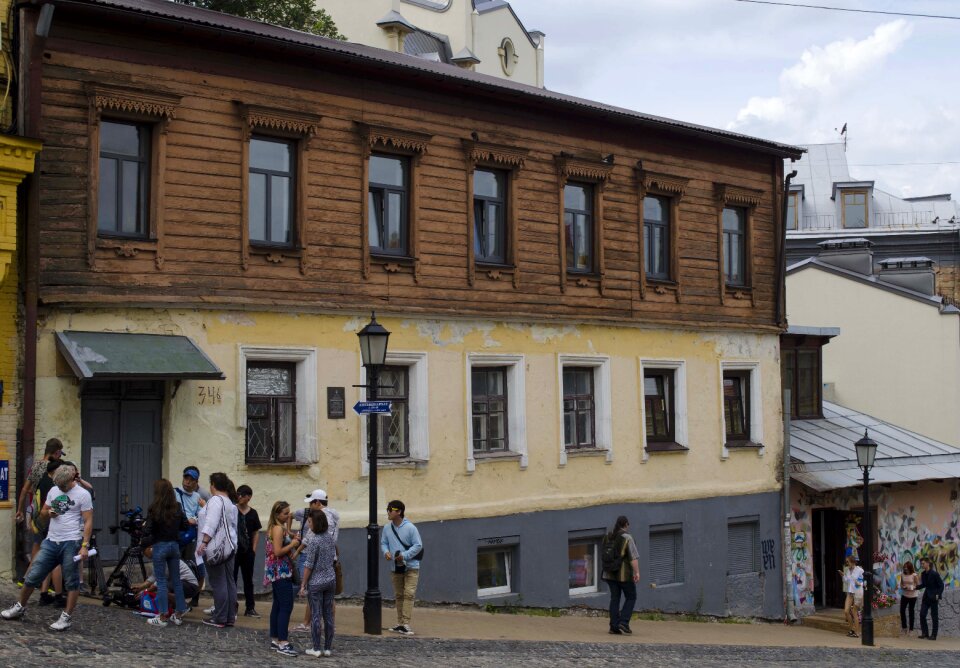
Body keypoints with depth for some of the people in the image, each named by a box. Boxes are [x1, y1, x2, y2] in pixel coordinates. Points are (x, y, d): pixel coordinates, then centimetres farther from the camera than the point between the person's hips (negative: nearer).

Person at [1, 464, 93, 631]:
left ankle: (67, 617, 5)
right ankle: (20, 607, 26)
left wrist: (84, 545, -16)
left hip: (71, 543, -5)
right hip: (51, 542, 6)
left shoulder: (83, 494, -6)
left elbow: (88, 521, -8)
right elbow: (43, 511, 23)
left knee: (71, 582, -1)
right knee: (32, 576, 8)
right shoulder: (54, 491, 11)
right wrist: (49, 512, -2)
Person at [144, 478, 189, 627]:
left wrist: (144, 529, 6)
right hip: (174, 545, 4)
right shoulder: (177, 508, -1)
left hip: (160, 546, -4)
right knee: (176, 580, 12)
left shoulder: (154, 509, -14)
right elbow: (185, 525, 5)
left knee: (161, 581, 1)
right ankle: (178, 614, 17)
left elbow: (148, 531, -15)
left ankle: (163, 617, 2)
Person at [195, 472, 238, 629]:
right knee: (229, 582, 9)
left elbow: (211, 524, -21)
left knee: (218, 583, -6)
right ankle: (230, 617, 12)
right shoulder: (231, 502, 17)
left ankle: (220, 618, -3)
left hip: (216, 547, -9)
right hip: (229, 546, 9)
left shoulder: (216, 500, -12)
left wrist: (204, 542, -21)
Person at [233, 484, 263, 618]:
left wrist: (254, 549, 4)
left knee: (248, 579, 8)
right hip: (233, 550, -3)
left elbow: (256, 533, 10)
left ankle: (250, 608, 13)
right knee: (231, 578, 2)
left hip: (247, 551, 3)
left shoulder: (253, 513, 6)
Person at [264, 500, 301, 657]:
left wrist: (293, 539, 14)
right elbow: (278, 551, -22)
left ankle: (275, 640, 17)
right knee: (286, 606, -12)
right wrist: (292, 544, -12)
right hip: (281, 572, -11)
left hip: (279, 572, 11)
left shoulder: (279, 527, 15)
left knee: (278, 605, 13)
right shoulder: (278, 528, -15)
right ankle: (282, 643, -15)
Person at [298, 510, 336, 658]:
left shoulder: (314, 541, -17)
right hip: (330, 579, 6)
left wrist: (303, 584, -7)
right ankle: (328, 648, 13)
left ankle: (317, 649, 5)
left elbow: (309, 565, -15)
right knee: (328, 614, 9)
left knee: (316, 615, 1)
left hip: (316, 582, -6)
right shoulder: (330, 537, 3)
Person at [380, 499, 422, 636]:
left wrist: (404, 555, -20)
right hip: (396, 568, 5)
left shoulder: (410, 528, -12)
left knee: (409, 594, -12)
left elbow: (418, 545, -12)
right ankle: (400, 624, 19)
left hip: (411, 567, -5)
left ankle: (406, 624, -15)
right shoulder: (387, 529, 2)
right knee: (398, 596, 12)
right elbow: (383, 543, 12)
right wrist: (386, 552, -10)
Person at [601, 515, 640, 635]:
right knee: (631, 597, 7)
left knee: (615, 598, 8)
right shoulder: (627, 538, -13)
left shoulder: (607, 537, 5)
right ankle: (623, 622, -7)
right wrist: (637, 572, -20)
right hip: (625, 574, -5)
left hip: (610, 572, 6)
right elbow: (634, 556, -19)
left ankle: (614, 626, 0)